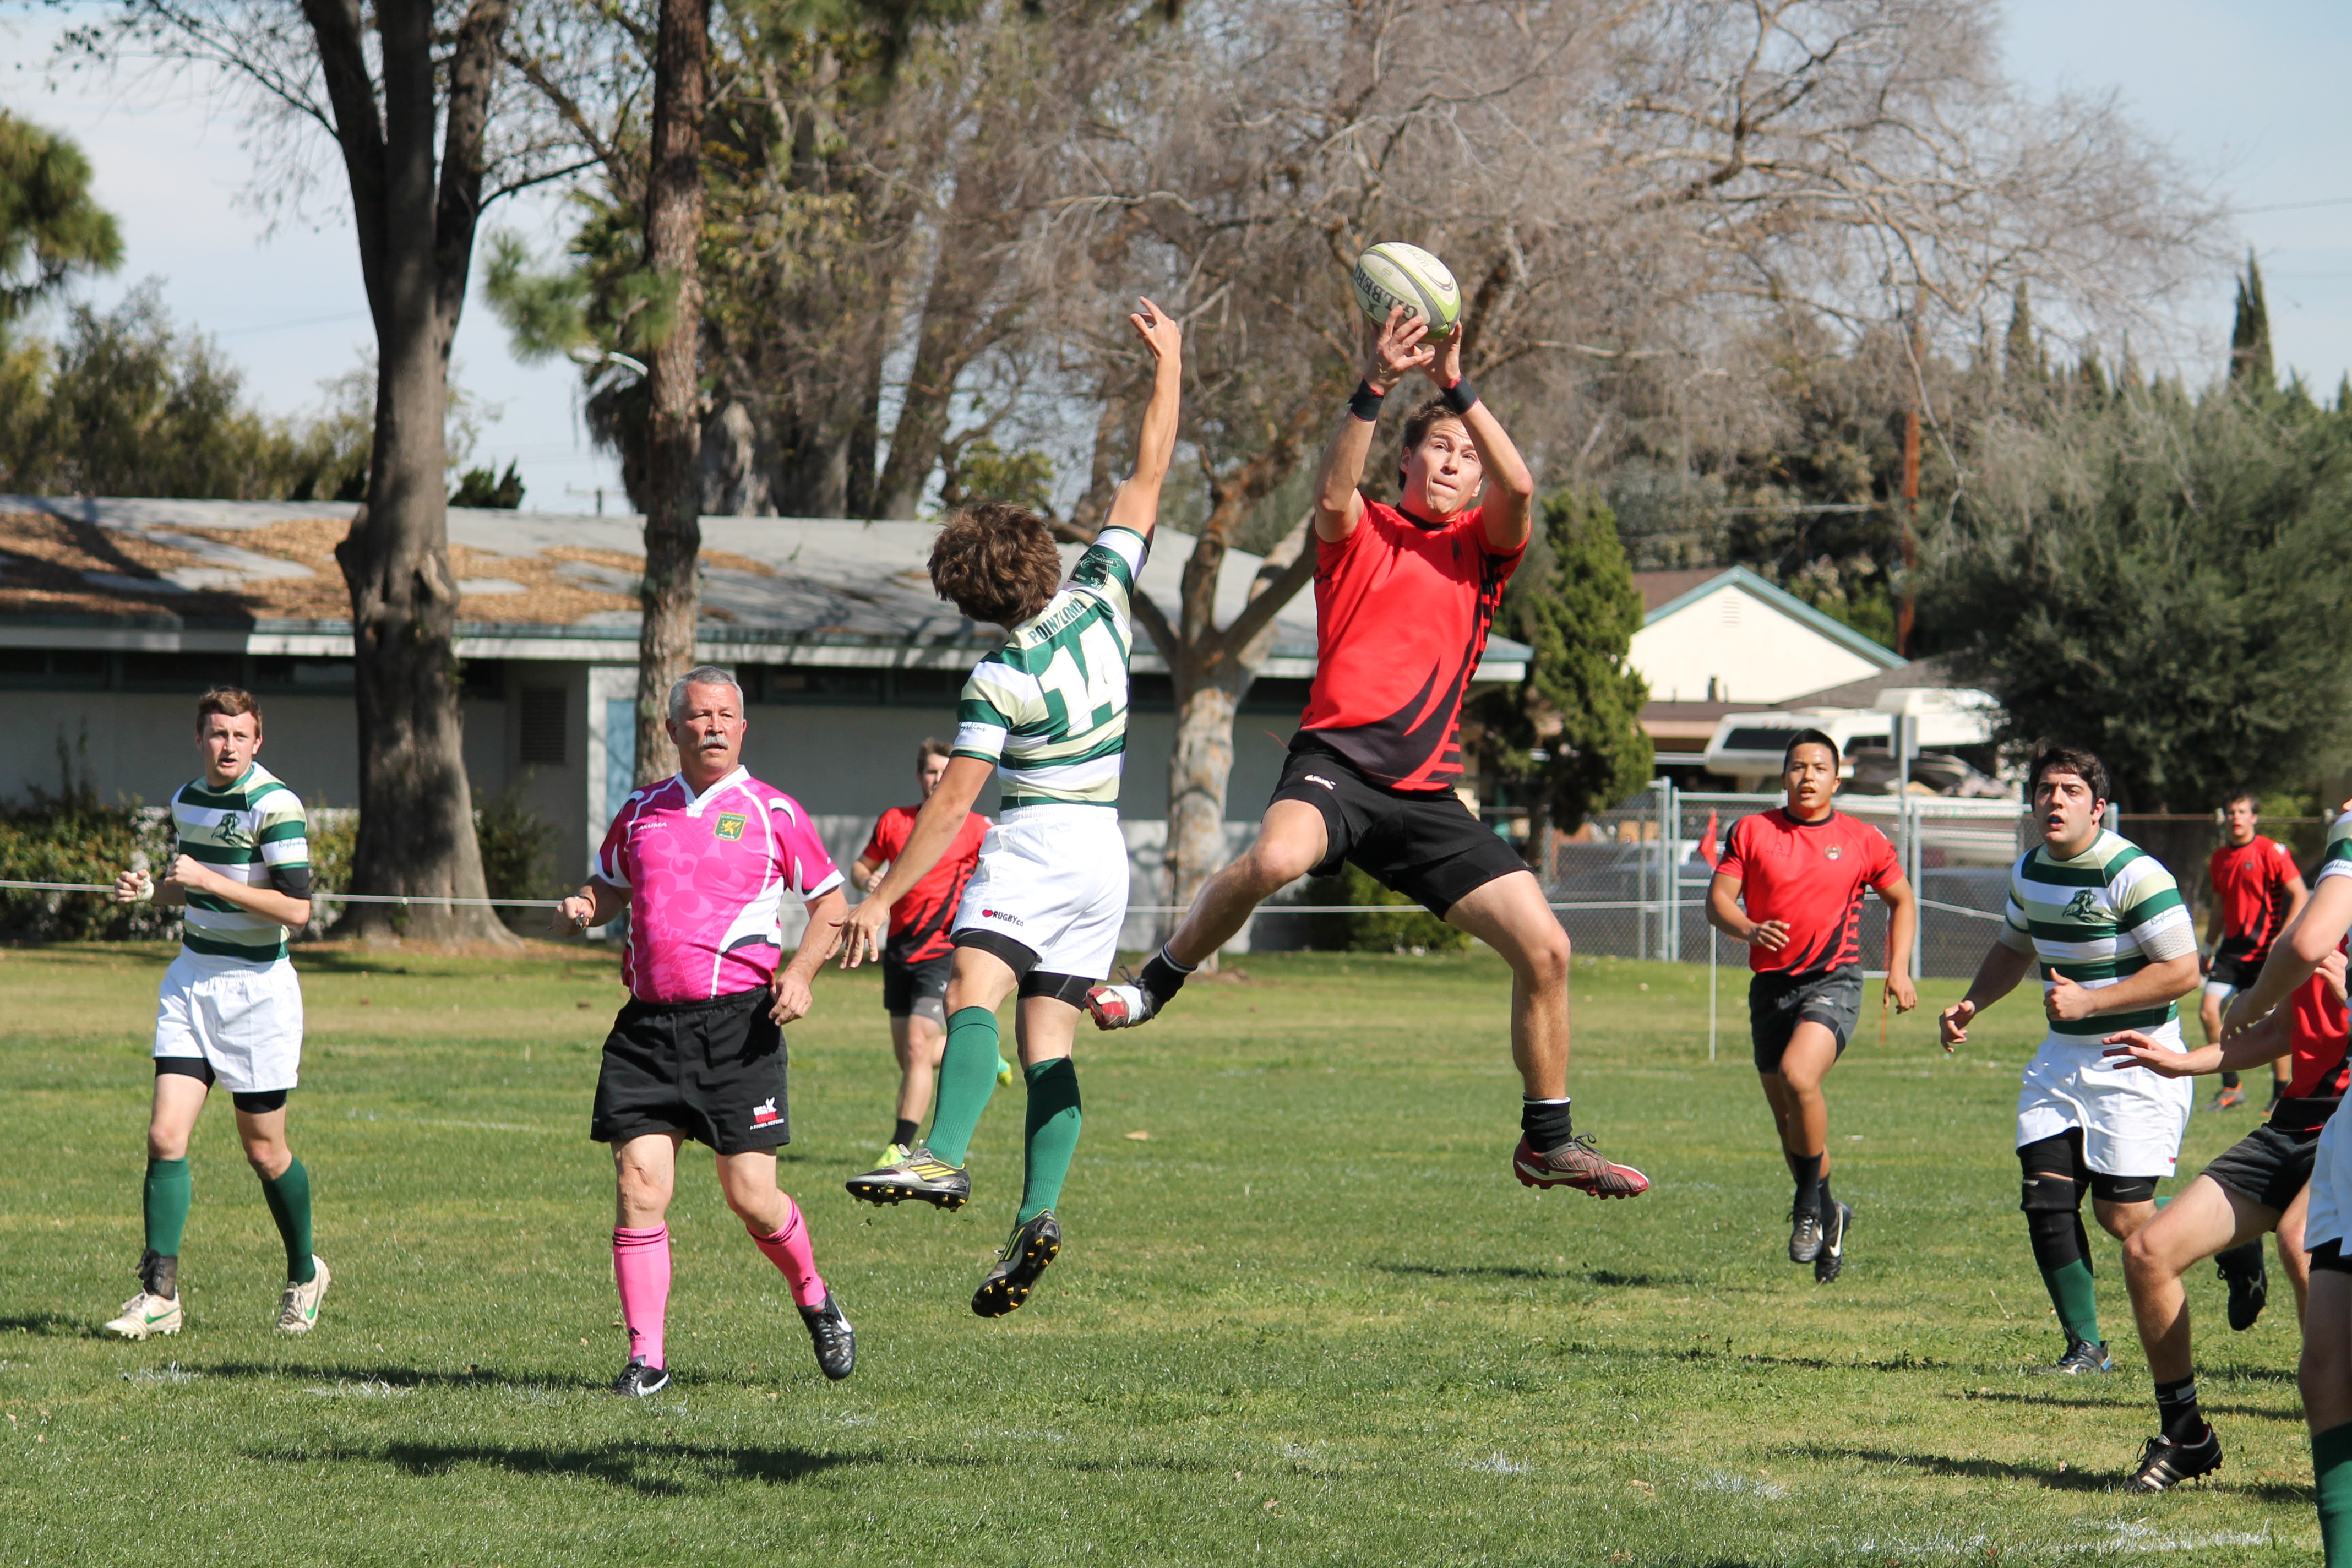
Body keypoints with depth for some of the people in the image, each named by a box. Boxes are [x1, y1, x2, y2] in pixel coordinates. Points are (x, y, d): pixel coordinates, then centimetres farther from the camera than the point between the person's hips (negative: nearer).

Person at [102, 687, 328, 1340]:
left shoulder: (275, 806, -15)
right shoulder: (187, 799, 8)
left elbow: (297, 908, -22)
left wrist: (209, 880, -24)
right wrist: (149, 887, 3)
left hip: (258, 989, -6)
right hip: (190, 984, 6)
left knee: (263, 1149, 5)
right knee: (166, 1135, -8)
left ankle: (304, 1275, 28)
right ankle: (159, 1296, -6)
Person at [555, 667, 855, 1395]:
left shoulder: (771, 812, 3)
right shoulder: (641, 811, 13)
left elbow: (830, 899, 9)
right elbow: (607, 886, 27)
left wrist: (801, 970, -7)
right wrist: (581, 908, 4)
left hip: (739, 1024, -3)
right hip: (647, 1025, 3)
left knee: (751, 1196, -3)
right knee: (638, 1185, -8)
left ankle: (815, 1301, 26)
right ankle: (646, 1356, -2)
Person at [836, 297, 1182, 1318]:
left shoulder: (998, 681, -12)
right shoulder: (1102, 600, 1)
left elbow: (952, 803, -14)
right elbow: (1146, 481, 10)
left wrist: (880, 900, -11)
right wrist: (1168, 365, 15)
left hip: (1034, 849, -7)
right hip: (1103, 856, 7)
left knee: (974, 994, -23)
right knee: (1048, 1043, 4)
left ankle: (945, 1157, -46)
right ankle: (1039, 1209, -11)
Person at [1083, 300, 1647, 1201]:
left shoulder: (1481, 549, 17)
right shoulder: (1362, 534, 11)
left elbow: (1518, 488, -5)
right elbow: (1333, 494, -14)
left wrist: (1456, 387, -11)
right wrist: (1375, 391, -25)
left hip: (1428, 790, 4)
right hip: (1338, 760, -4)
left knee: (1545, 948, -4)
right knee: (1275, 858, -37)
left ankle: (1548, 1142, 12)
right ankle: (1157, 983, -12)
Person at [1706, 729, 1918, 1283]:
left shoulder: (1862, 841, 3)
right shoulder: (1751, 832, 4)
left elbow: (1901, 900, 16)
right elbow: (1718, 899, -1)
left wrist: (1899, 968, 4)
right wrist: (1749, 929, -22)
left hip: (1833, 982, -3)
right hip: (1771, 984, 3)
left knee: (1798, 1076, -29)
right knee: (1786, 1114, 8)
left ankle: (1810, 1203, -12)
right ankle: (1828, 1216, 31)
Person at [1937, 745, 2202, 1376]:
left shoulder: (2132, 873, -18)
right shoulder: (2030, 872, 6)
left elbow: (2183, 972, -19)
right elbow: (2015, 948, 26)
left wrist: (2089, 1000, -21)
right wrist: (1971, 1005, 11)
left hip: (2137, 1058, -7)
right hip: (2063, 1058, 7)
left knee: (2121, 1213, -9)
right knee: (2047, 1199, -4)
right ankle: (2086, 1348, 5)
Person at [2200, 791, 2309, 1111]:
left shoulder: (2271, 852, -9)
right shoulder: (2219, 858, 11)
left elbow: (2300, 896, -10)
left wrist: (2283, 938, -19)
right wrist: (2208, 950, 23)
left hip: (2265, 950, -6)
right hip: (2233, 949, 6)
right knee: (2208, 1010, -6)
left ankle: (2282, 1093, 11)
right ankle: (2231, 1088, 4)